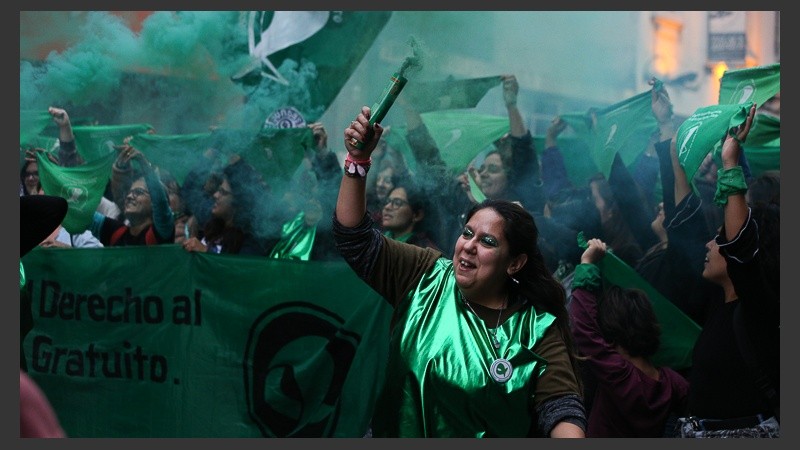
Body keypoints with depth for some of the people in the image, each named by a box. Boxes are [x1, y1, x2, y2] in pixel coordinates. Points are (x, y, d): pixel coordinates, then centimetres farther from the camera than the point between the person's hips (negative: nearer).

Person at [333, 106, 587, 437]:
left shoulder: (537, 329, -3)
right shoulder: (427, 277, 3)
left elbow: (560, 408, -8)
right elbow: (357, 241, 0)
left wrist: (571, 439, -28)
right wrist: (358, 161, -11)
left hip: (491, 438, -2)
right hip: (401, 433, 2)